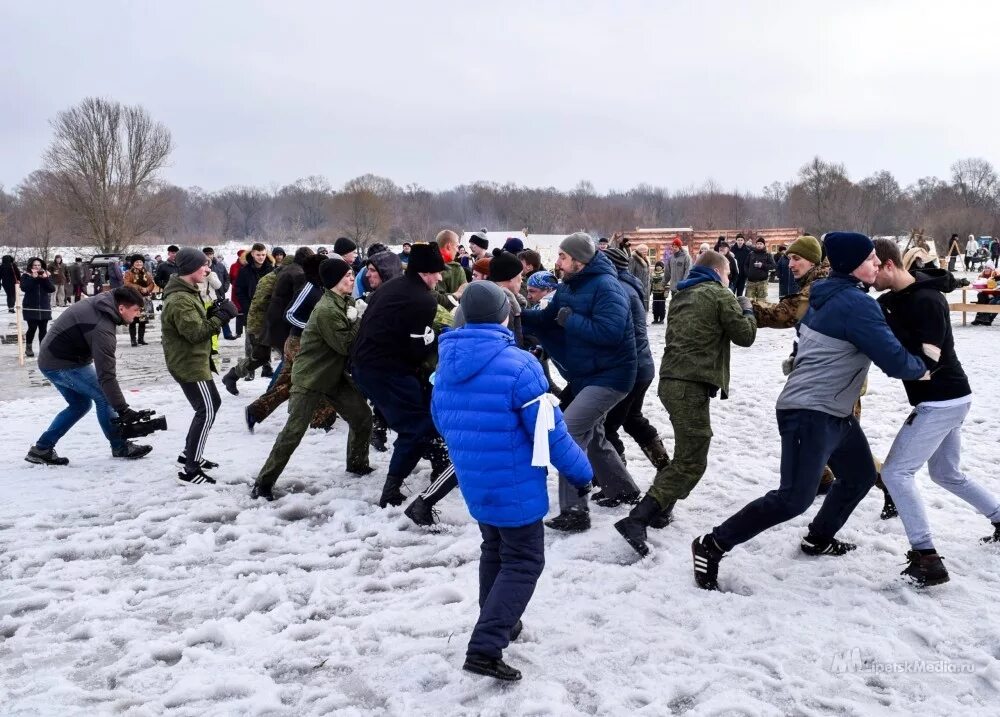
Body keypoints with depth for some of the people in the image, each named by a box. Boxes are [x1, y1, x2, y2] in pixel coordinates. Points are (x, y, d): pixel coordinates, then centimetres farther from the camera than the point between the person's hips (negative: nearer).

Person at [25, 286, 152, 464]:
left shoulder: (98, 304, -1)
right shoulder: (103, 329, -29)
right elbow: (106, 376, -32)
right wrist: (122, 410, -31)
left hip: (49, 359, 10)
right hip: (62, 365, -10)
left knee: (80, 404, 16)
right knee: (103, 396, -6)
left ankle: (41, 449, 17)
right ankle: (120, 447, 3)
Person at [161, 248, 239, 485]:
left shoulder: (186, 292, 13)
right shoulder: (180, 300, -22)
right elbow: (196, 332, -26)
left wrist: (214, 312, 2)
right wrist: (221, 317, -20)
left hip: (194, 361, 11)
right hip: (188, 364, -11)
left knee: (212, 404, 20)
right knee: (207, 412, -10)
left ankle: (189, 453, 30)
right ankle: (190, 470, -8)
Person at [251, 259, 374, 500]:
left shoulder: (347, 302, 4)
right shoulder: (326, 309, -25)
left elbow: (354, 336, 10)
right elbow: (345, 344, -23)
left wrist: (360, 318, -8)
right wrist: (360, 321, -16)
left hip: (336, 375, 9)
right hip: (310, 378, -9)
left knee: (362, 417, 9)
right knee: (293, 431, -9)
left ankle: (357, 463, 31)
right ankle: (264, 482, 0)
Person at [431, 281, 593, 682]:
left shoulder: (446, 363, -1)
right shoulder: (517, 365, -23)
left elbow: (442, 419, 14)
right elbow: (549, 432, -19)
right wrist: (580, 471, -5)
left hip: (473, 483, 7)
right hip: (515, 486, -7)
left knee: (494, 551, 25)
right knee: (523, 561, 4)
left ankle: (498, 626, 37)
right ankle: (484, 648, -4)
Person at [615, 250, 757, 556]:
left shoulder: (681, 295, 21)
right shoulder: (720, 295, -2)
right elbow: (744, 335, 1)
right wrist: (747, 309, 20)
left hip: (671, 380, 9)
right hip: (692, 385, -9)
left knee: (687, 451, 25)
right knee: (691, 462, -8)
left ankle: (659, 508, 21)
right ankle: (637, 519, -19)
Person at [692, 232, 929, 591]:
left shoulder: (828, 295, 10)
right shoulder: (858, 304, -18)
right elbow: (894, 360, -19)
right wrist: (922, 368, 2)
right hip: (811, 414, -10)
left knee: (861, 476, 23)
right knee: (794, 498, -12)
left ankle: (819, 539, 39)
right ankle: (712, 546, -7)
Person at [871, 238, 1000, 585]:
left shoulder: (926, 301, -21)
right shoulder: (897, 297, 6)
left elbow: (927, 360, -26)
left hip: (941, 401, -10)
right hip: (947, 399, 10)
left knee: (896, 472, -11)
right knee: (948, 474, 24)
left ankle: (927, 559, -11)